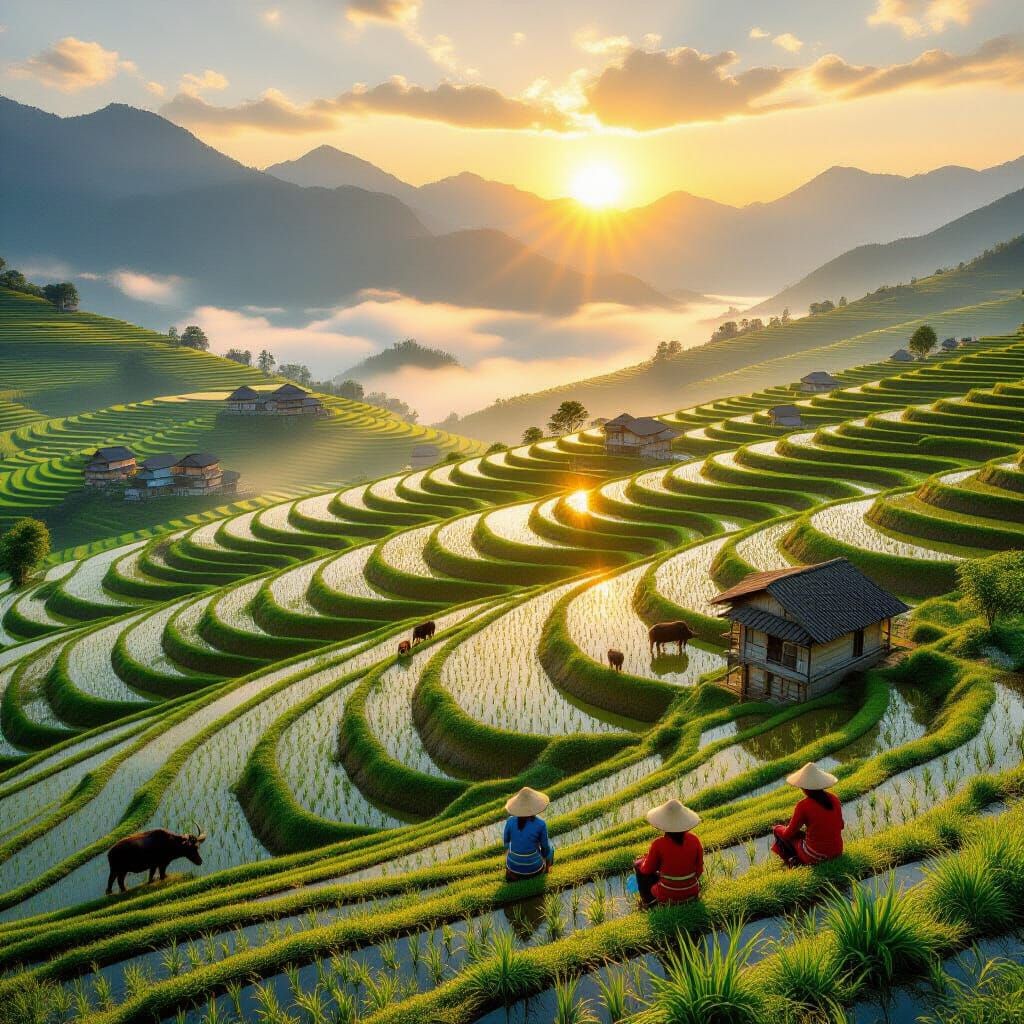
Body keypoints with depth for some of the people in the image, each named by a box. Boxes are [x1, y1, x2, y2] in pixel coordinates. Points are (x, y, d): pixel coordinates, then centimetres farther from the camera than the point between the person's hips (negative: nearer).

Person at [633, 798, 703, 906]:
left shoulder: (658, 844, -22)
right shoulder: (694, 840, -14)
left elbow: (647, 870, -6)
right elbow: (699, 870, -2)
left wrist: (646, 858, 15)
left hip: (667, 896, -4)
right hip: (692, 893, 4)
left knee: (638, 864, 18)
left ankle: (650, 900, 21)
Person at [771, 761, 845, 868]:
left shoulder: (803, 805, -16)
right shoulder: (834, 799, -3)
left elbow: (789, 834, -5)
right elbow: (840, 826, 13)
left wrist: (778, 829, 17)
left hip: (815, 857, -6)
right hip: (837, 852, 6)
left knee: (778, 830, 12)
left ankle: (794, 861, 4)